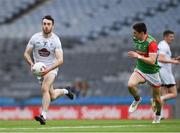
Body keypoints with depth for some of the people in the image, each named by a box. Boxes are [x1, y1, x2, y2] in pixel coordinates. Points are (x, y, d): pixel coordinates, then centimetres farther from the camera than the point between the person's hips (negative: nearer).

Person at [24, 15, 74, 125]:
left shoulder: (56, 40, -12)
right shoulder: (35, 38, -4)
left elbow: (60, 60, -17)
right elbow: (26, 53, 3)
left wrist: (48, 69, -30)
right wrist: (32, 64, -16)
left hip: (52, 68, -4)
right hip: (40, 69, 4)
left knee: (45, 88, -29)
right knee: (52, 96, 7)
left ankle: (43, 116, -32)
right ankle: (65, 91, 42)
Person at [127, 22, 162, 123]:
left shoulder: (151, 43, -25)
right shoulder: (136, 39, -3)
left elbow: (152, 61, -31)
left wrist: (138, 56, -32)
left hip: (152, 72, -4)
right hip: (140, 70, 5)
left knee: (157, 98, 6)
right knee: (130, 85, -26)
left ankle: (158, 115, 37)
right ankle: (137, 99, 6)